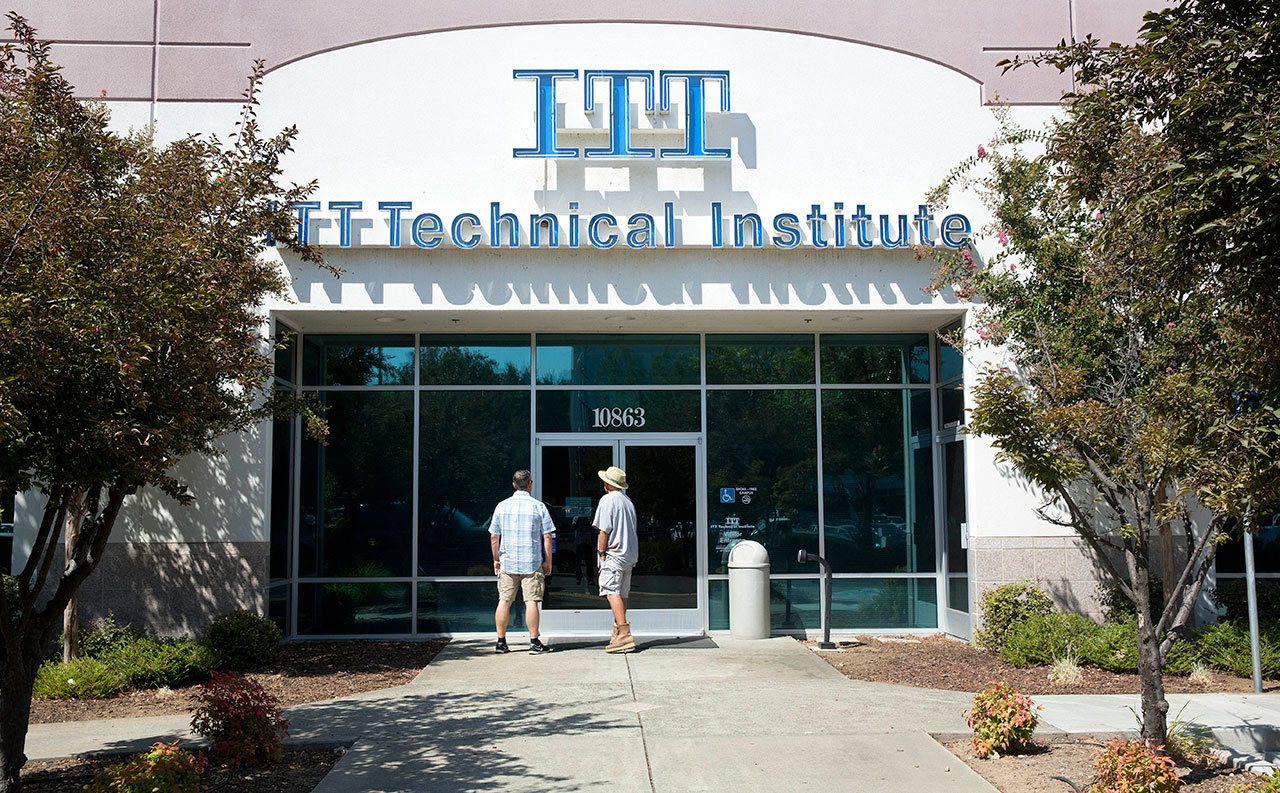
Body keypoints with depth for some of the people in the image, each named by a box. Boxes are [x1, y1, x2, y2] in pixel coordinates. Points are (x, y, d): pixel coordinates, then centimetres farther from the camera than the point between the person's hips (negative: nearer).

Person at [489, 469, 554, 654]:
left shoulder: (502, 506, 5)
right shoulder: (538, 506, -2)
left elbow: (493, 537, 8)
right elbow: (547, 537, -3)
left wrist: (496, 560, 18)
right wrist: (548, 562, 5)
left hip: (507, 562, 3)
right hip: (532, 563, -3)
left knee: (504, 601, 7)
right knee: (531, 601, -1)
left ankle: (501, 642, 11)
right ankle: (534, 642, 1)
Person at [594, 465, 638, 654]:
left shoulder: (608, 500, -8)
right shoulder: (628, 501, 17)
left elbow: (604, 530, -14)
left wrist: (602, 552, -7)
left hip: (613, 555, -9)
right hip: (630, 554, 9)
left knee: (612, 591, -15)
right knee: (622, 594, 14)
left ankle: (624, 634, -25)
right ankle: (619, 632, 21)